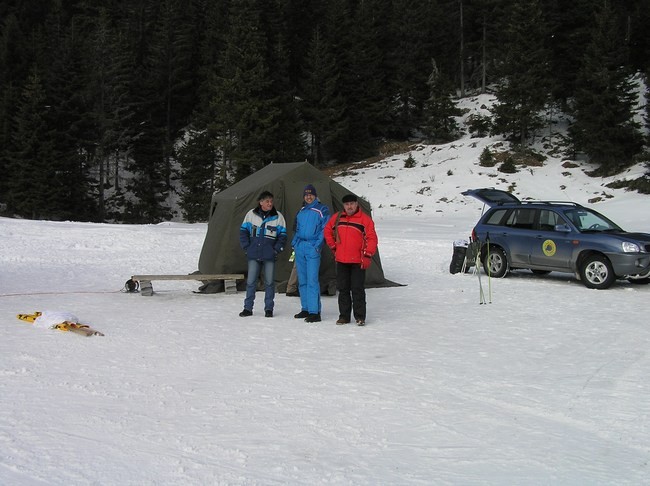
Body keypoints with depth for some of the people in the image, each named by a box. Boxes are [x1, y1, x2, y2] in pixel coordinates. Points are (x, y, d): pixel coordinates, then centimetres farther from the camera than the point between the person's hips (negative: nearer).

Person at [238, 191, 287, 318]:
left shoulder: (278, 216, 3)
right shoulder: (251, 214, 4)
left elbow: (283, 235, 7)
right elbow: (243, 231, 9)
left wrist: (276, 249, -3)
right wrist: (246, 247, 1)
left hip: (269, 255, 0)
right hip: (253, 255, 1)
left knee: (269, 282, 3)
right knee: (250, 282, 2)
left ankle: (269, 308, 11)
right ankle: (248, 308, 10)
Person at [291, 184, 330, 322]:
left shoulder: (322, 210, -1)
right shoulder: (301, 211, 18)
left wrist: (317, 245, -14)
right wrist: (294, 242, 11)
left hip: (312, 248, -7)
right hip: (299, 248, 7)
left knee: (312, 280, -12)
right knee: (302, 280, 10)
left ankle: (315, 312, -13)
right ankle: (305, 309, 17)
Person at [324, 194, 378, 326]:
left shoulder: (365, 219, -5)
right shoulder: (336, 218, 8)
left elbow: (371, 238, -7)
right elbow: (327, 231, 22)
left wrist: (367, 256, -13)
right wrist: (333, 246, 15)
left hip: (358, 262, -4)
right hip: (341, 260, 4)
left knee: (358, 289, -2)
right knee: (343, 289, 9)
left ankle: (360, 317, 5)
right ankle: (344, 316, 17)